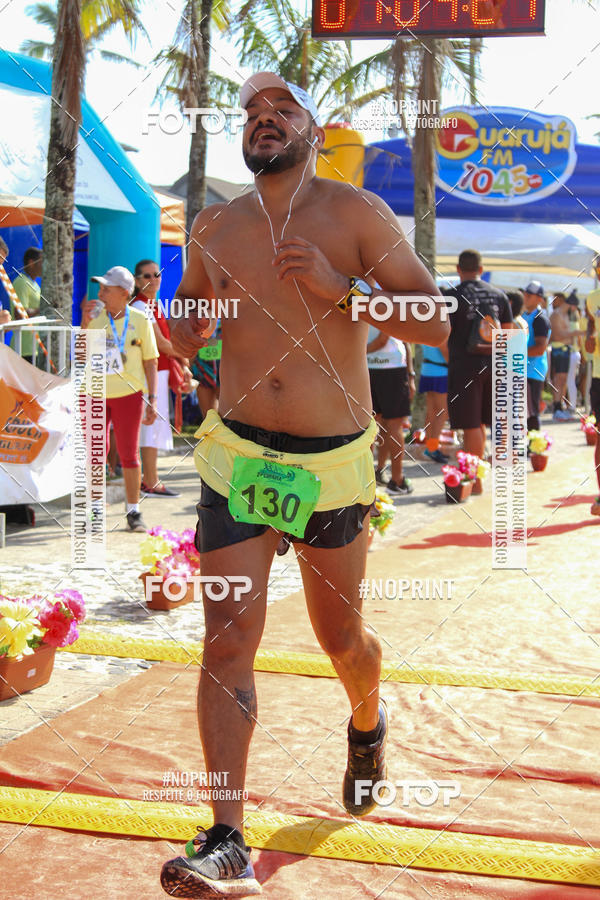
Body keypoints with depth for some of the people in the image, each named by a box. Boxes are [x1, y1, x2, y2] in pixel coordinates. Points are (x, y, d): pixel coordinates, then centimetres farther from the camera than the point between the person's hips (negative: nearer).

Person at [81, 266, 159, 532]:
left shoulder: (140, 321, 0)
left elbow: (150, 362, 4)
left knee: (129, 453, 0)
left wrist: (152, 400, 0)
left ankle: (133, 512, 11)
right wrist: (84, 325, -10)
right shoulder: (94, 317, 4)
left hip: (128, 394, -2)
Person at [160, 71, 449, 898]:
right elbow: (182, 337, 19)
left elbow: (435, 324, -9)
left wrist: (338, 286, -21)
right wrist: (199, 313, -5)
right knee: (227, 643, -9)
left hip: (333, 467, -2)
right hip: (237, 460, 2)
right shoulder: (215, 228, 6)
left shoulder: (356, 215, -4)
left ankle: (367, 726, 48)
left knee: (343, 641, 14)